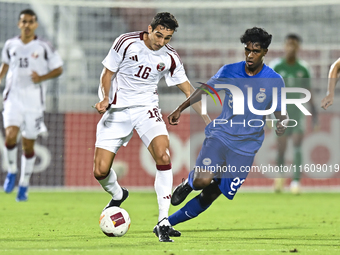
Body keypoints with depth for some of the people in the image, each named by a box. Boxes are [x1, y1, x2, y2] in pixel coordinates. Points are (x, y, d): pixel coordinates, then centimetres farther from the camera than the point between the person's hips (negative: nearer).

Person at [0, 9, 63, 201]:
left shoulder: (44, 48, -2)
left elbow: (58, 69, 3)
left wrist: (42, 78, -13)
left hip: (34, 101, -1)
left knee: (28, 145, 5)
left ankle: (24, 185, 21)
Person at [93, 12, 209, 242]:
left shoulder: (170, 57, -3)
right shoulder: (126, 42, -11)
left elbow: (188, 89, 5)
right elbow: (107, 74, -1)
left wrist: (208, 120, 0)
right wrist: (105, 98, -18)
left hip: (146, 108, 1)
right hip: (117, 110, -1)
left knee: (163, 156, -25)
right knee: (100, 171, -7)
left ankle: (163, 222, -22)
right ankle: (117, 195, 32)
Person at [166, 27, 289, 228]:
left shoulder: (274, 81, -4)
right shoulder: (229, 71, -1)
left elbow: (281, 113, 3)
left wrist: (282, 124, -20)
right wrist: (180, 109, 13)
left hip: (246, 146, 0)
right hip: (220, 134, 0)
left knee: (211, 194, -3)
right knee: (202, 181, -24)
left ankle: (169, 222, 13)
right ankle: (188, 183, 15)